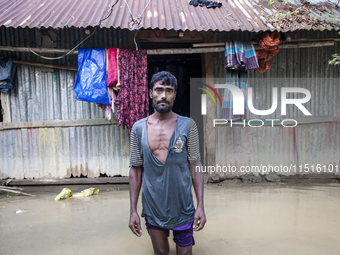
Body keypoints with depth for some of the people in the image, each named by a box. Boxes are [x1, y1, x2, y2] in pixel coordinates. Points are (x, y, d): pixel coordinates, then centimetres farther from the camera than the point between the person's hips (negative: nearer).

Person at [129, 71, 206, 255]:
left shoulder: (187, 125, -7)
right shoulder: (139, 128, -3)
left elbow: (195, 166, -4)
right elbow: (136, 170, 1)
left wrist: (200, 205, -8)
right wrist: (133, 210, 0)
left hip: (182, 207, -1)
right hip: (153, 207, 2)